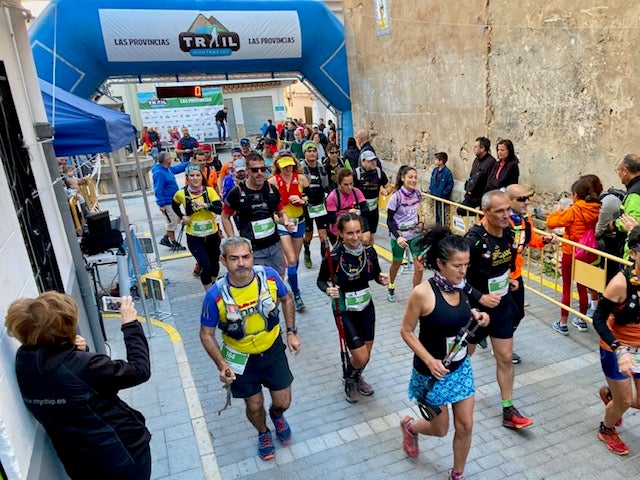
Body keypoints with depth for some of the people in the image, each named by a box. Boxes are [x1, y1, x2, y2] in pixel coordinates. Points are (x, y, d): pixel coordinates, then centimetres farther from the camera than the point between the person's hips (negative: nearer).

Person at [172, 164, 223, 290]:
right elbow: (174, 206, 14)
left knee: (214, 263, 17)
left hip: (212, 234, 2)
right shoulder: (181, 194, -8)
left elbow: (220, 209, -18)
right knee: (206, 266, -11)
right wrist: (182, 217, -1)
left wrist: (205, 205, -32)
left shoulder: (209, 190, -9)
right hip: (194, 237, -2)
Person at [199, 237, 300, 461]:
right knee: (254, 406, 15)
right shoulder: (215, 295, -27)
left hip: (273, 350, 2)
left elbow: (286, 299, 0)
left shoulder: (269, 276, -22)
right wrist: (222, 365, -22)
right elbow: (206, 334, -13)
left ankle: (276, 415, 51)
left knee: (283, 403, 11)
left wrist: (291, 332, -3)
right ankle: (264, 434, 52)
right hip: (241, 358, -1)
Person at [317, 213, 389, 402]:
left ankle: (357, 378, 50)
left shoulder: (369, 251, -12)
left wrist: (382, 278, -18)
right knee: (360, 357, -3)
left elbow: (376, 274, 4)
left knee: (366, 353, 17)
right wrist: (328, 289, -28)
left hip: (366, 306, 4)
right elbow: (321, 280, -7)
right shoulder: (333, 257, -23)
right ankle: (349, 381, 32)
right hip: (345, 311, -4)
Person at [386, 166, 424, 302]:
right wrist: (398, 237, -28)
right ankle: (391, 287, 48)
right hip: (399, 236, -3)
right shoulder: (396, 197, -20)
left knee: (419, 268, -5)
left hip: (415, 235, 3)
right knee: (396, 264, 19)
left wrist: (419, 222, 10)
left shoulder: (418, 194, -7)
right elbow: (389, 221, -17)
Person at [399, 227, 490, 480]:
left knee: (465, 426, 12)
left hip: (461, 366, 5)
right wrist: (430, 361, -23)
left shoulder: (460, 286, -8)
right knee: (440, 429, 14)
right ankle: (410, 426, 48)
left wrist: (474, 314, -8)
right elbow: (406, 331, -16)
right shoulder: (423, 293, -27)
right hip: (433, 370, -5)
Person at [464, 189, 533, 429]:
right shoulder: (473, 239, -27)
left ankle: (508, 411, 24)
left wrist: (507, 279, 7)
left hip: (502, 303, 6)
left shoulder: (508, 232, -5)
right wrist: (480, 297, -25)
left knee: (506, 358, 10)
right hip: (476, 306, -6)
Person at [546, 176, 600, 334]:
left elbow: (551, 222, -20)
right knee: (582, 287, 17)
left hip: (570, 254, -5)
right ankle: (582, 321, 29)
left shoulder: (573, 211, -18)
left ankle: (563, 324, 13)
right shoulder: (595, 210, -2)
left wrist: (558, 211, 0)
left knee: (566, 288, 5)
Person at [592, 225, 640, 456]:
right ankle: (606, 431, 44)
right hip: (616, 348, -5)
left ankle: (609, 393, 47)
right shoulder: (621, 283, -30)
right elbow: (598, 319, -22)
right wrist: (620, 350, -31)